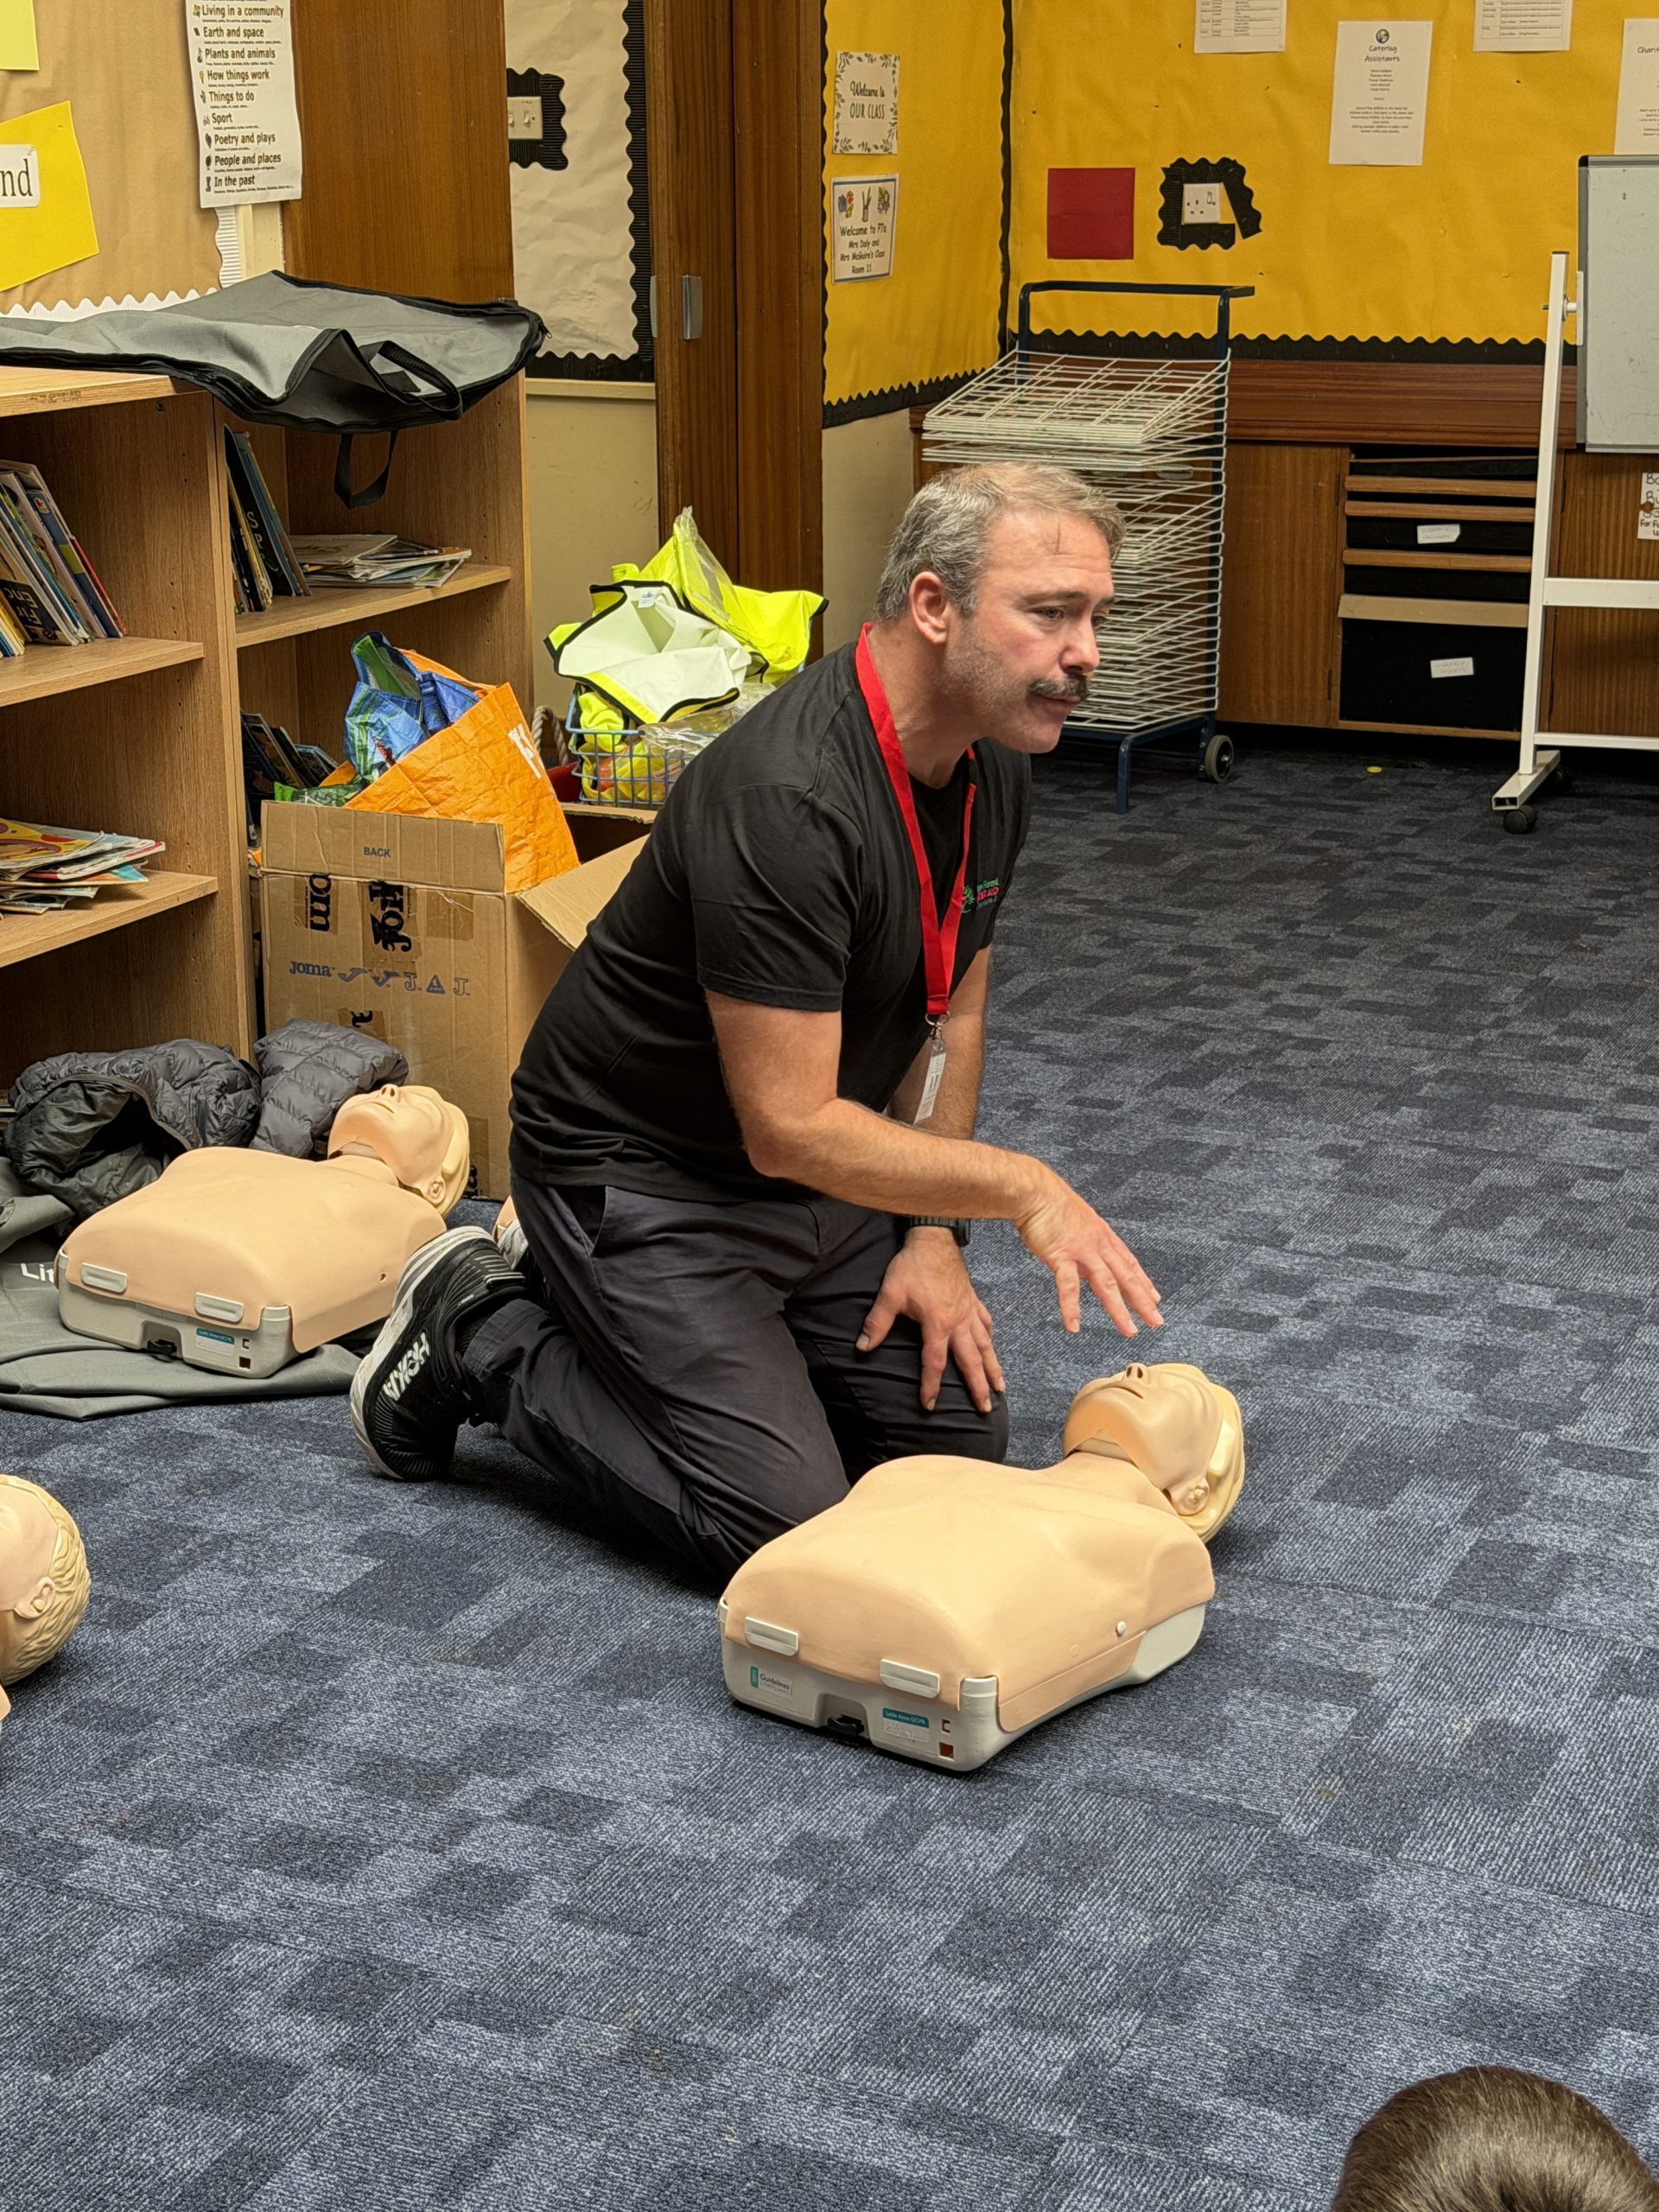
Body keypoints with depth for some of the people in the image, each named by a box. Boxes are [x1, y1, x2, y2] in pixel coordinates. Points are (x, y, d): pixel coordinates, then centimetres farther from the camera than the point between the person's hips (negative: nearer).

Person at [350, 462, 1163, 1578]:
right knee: (787, 1521, -11)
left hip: (816, 1170, 9)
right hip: (644, 1174, -8)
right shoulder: (789, 803, -33)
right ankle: (482, 1338, 7)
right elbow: (791, 1129, -31)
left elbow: (949, 1014, 8)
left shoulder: (992, 770, -5)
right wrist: (1021, 1187, -27)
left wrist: (934, 1234, 2)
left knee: (961, 1446, 9)